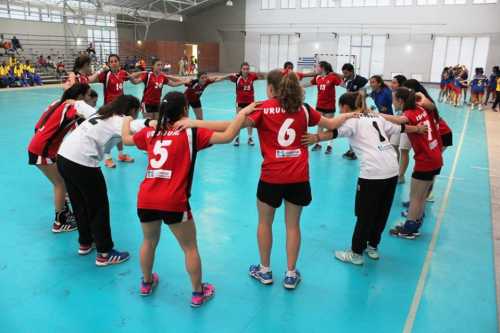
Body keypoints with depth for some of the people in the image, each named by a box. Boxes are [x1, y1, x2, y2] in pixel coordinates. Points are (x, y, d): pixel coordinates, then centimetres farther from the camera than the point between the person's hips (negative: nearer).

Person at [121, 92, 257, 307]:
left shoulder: (150, 133, 11)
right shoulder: (191, 133, -3)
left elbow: (125, 138, 31)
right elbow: (227, 136, -11)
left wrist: (127, 120, 50)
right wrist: (243, 112, 0)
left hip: (145, 200, 5)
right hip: (173, 202, -5)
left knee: (149, 242, 28)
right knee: (190, 248, 14)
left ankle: (147, 283, 47)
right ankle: (198, 294, 26)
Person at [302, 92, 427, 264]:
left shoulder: (352, 120, -1)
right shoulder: (376, 117, 20)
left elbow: (337, 132, -22)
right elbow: (400, 128, 32)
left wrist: (316, 138, -36)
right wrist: (418, 129, 49)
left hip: (372, 172, -7)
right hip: (392, 169, 8)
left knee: (365, 214, 5)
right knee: (382, 212, 19)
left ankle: (356, 253, 17)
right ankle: (373, 247, 34)